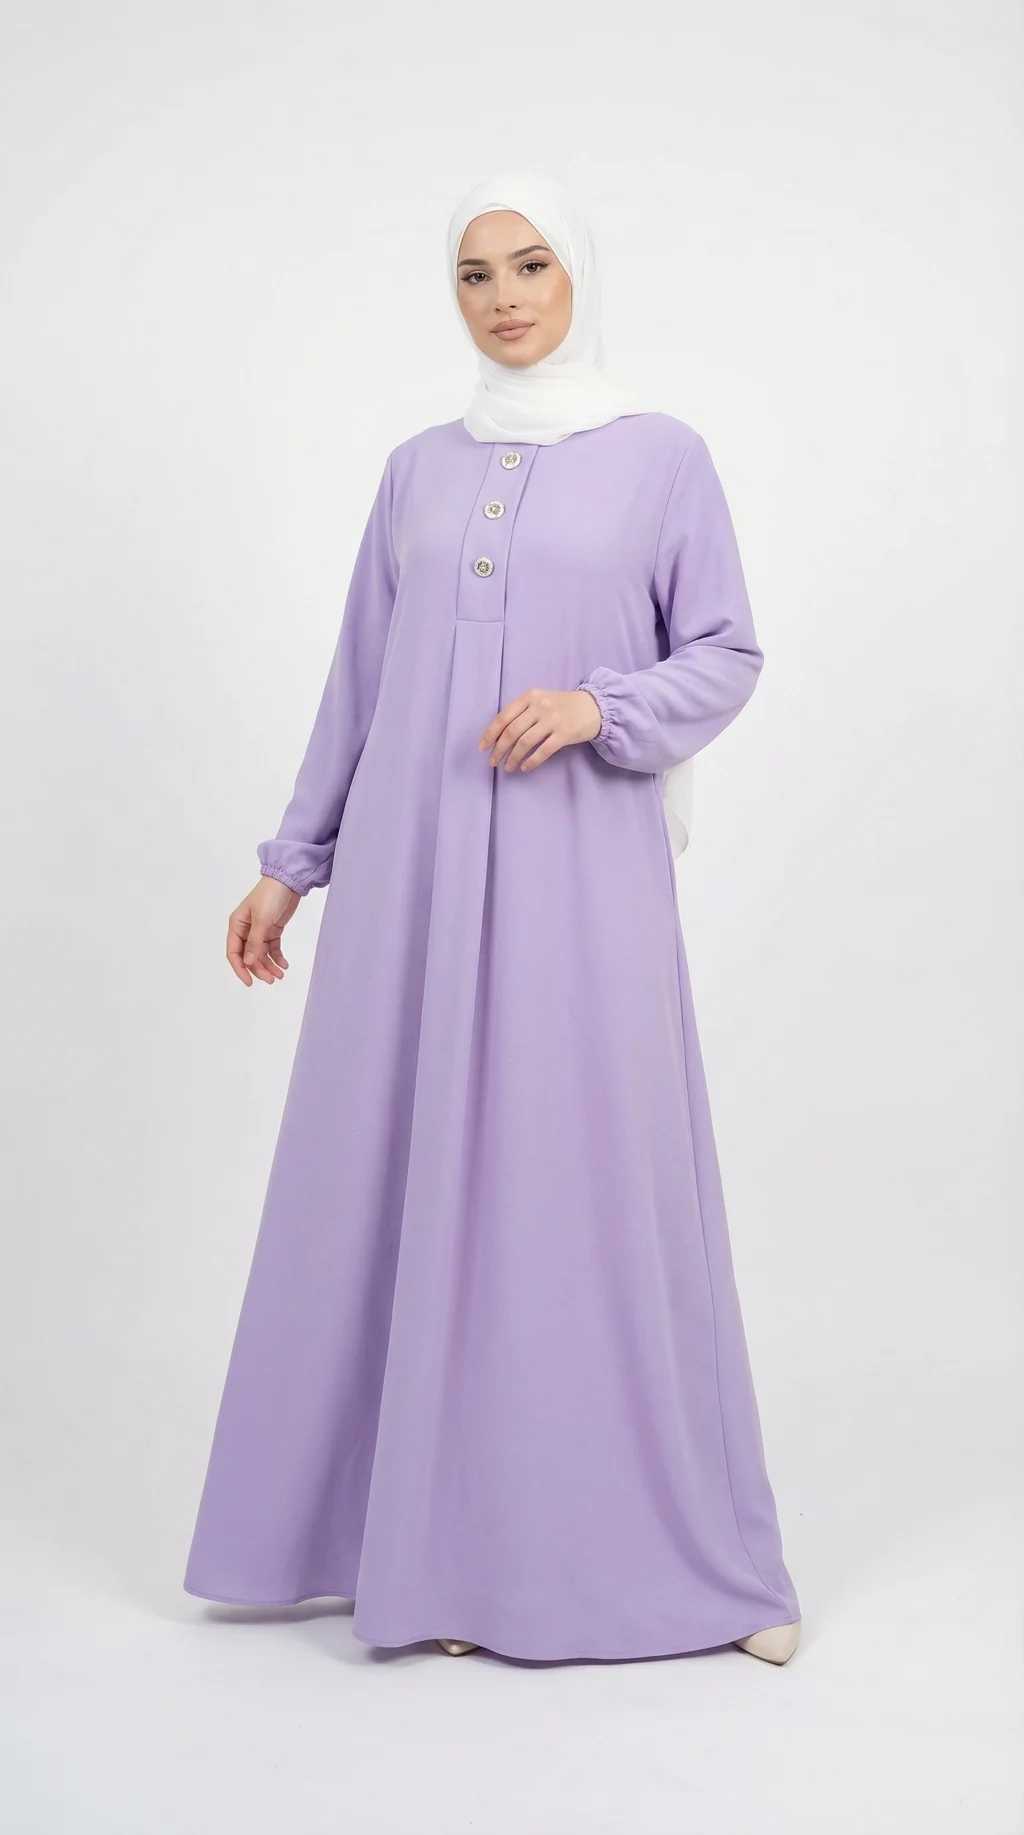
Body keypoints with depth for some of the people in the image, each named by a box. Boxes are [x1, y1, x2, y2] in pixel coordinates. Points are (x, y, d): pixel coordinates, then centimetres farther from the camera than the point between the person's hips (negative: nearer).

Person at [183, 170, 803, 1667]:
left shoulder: (661, 456, 4)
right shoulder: (419, 471, 14)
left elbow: (728, 653, 3)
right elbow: (359, 682, 15)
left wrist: (598, 708, -15)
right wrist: (293, 861, 13)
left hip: (578, 870, -3)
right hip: (412, 867, 4)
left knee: (594, 1185, -3)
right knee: (408, 1182, 5)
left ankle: (647, 1545, 11)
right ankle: (429, 1536, 19)